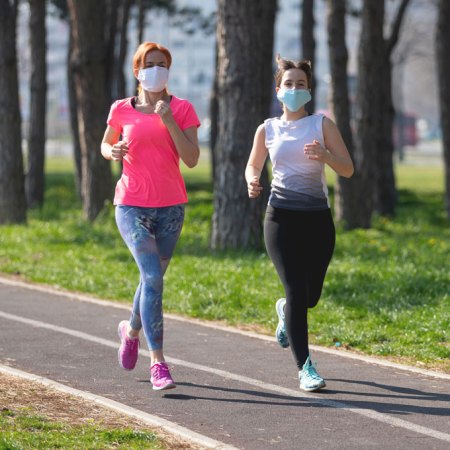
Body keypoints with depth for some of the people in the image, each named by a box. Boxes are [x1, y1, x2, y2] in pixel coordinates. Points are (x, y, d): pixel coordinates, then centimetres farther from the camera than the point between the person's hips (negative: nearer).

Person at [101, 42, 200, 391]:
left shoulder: (181, 109, 0)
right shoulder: (122, 110, 2)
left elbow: (192, 160, -7)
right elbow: (105, 145, 17)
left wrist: (169, 122, -16)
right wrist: (113, 152, -6)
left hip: (170, 206, 2)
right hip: (132, 205, -2)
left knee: (153, 277, 12)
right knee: (153, 276, -17)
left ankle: (132, 330, 44)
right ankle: (158, 362, -16)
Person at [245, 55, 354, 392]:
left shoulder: (322, 124, 4)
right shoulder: (267, 130, 7)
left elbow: (348, 169, 1)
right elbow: (253, 165, 21)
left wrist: (325, 155, -20)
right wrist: (252, 181, -2)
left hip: (318, 219, 1)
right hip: (282, 217, -1)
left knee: (311, 296, 6)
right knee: (296, 289, -13)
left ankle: (286, 311, 45)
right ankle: (305, 367, -7)